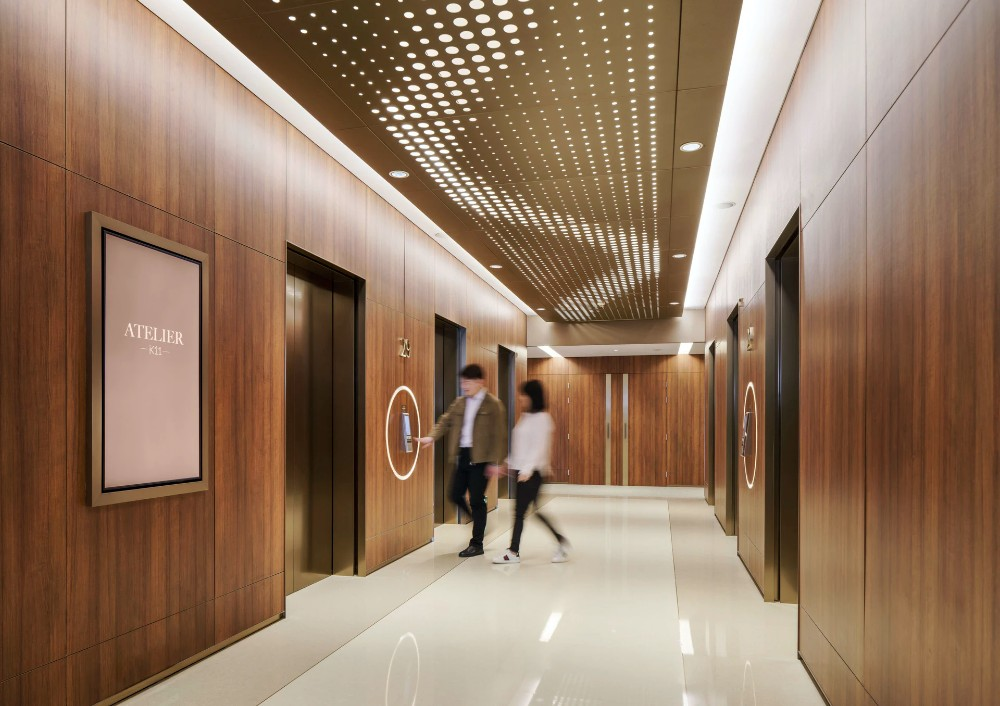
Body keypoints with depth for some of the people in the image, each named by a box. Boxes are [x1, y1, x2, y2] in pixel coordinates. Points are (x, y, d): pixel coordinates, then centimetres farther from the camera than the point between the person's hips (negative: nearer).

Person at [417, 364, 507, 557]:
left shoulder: (493, 404, -6)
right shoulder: (459, 402, 12)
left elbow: (499, 435, -9)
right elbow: (446, 421, 11)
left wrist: (495, 462, -13)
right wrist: (432, 437, -6)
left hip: (480, 458, -6)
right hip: (462, 455, 6)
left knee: (476, 499, -2)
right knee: (456, 495, 9)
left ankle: (476, 544, 11)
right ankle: (479, 524, 33)